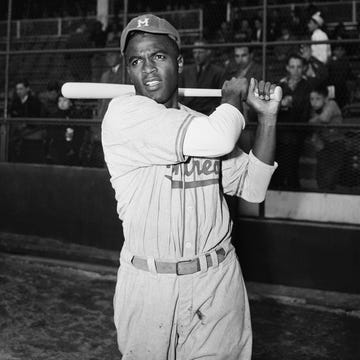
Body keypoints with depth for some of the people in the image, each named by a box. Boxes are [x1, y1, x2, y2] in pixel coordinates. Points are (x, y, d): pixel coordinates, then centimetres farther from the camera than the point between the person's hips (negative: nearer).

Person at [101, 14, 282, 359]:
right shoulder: (124, 112, -12)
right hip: (147, 287, -4)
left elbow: (252, 187, 11)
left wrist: (267, 117, 4)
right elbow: (217, 140, -23)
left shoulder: (202, 122, 9)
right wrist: (231, 98, -2)